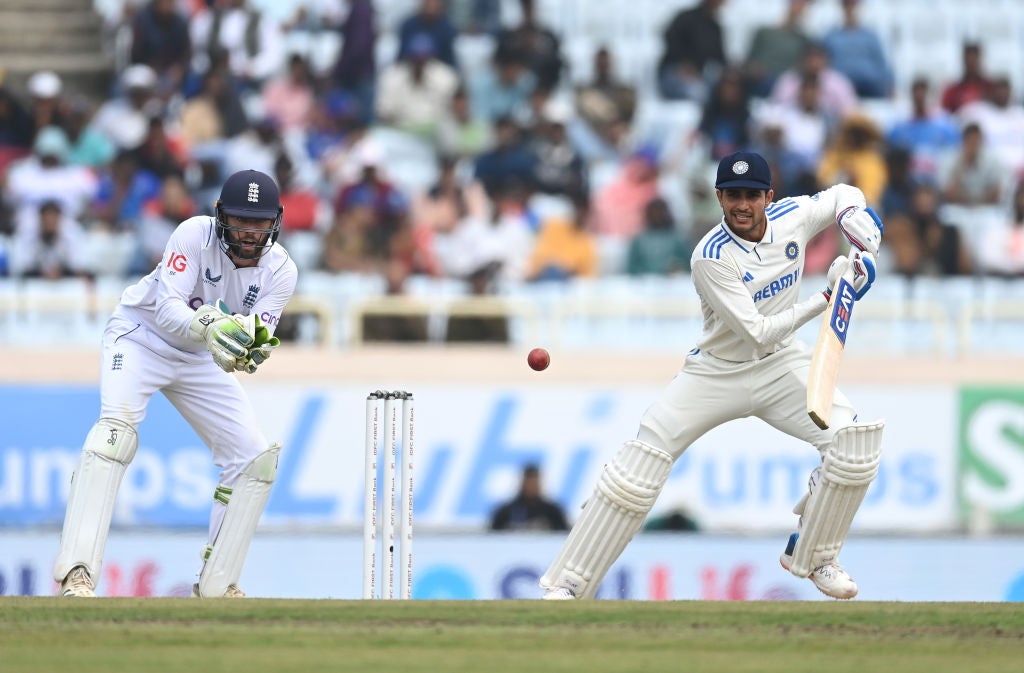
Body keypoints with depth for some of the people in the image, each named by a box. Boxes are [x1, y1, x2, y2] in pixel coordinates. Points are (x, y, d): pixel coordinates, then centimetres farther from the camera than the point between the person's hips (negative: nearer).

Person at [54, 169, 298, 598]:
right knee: (117, 427, -30)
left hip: (200, 361, 6)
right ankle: (77, 574, -38)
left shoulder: (280, 271, -14)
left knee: (256, 458, -2)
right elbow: (167, 308, -33)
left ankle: (216, 585, 11)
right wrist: (209, 327, -52)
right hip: (141, 337, -5)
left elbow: (255, 343, -22)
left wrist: (252, 346, -46)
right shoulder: (195, 235, -25)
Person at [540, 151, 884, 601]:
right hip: (717, 373, -4)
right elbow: (756, 333, -27)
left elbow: (841, 195, 12)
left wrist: (860, 229, -10)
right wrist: (825, 300, -29)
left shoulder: (792, 217, -10)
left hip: (781, 366, 4)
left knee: (853, 443, -17)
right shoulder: (711, 257, -24)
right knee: (643, 458, -16)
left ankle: (812, 556, 6)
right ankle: (569, 585, -10)